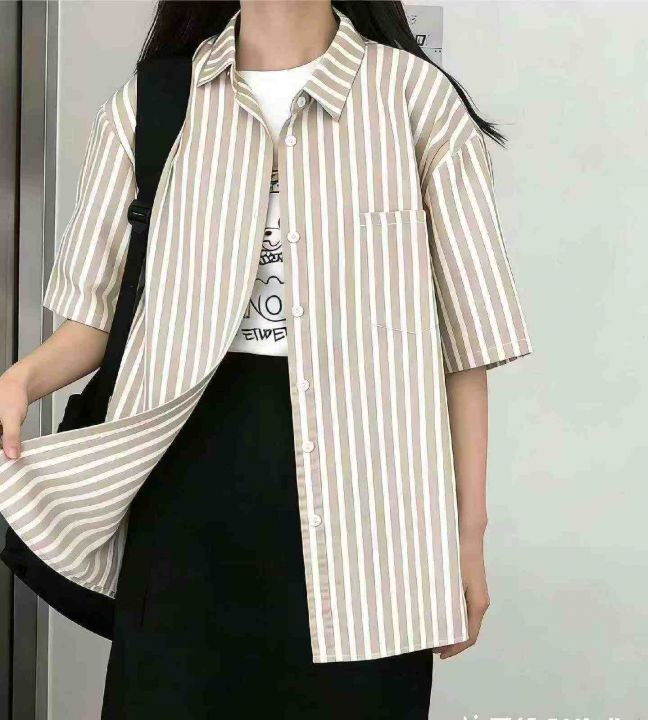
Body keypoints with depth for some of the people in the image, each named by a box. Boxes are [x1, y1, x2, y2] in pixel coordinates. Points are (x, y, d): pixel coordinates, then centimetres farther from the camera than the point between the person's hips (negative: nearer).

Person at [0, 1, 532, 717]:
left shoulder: (416, 95, 0)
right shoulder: (147, 102, 6)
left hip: (360, 487, -1)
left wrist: (468, 531, 1)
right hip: (191, 476, 2)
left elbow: (464, 336, 1)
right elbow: (96, 314, 9)